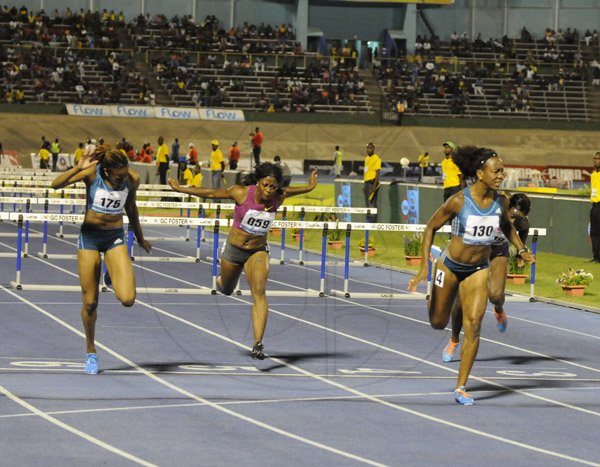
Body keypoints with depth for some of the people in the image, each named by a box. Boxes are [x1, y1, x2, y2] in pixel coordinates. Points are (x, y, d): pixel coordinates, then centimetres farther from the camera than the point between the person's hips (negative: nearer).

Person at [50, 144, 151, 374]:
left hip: (116, 238, 1)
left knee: (127, 299, -17)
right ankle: (90, 352, 25)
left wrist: (140, 237, 24)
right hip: (90, 237, -1)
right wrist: (78, 169, -39)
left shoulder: (132, 179, -9)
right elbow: (56, 185, -25)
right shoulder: (92, 173, -16)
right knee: (90, 303, 3)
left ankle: (113, 277, 19)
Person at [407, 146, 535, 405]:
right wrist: (424, 265, -17)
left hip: (479, 270, 2)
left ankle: (461, 387, -4)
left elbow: (506, 225, 16)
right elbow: (431, 228, -11)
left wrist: (521, 250, 4)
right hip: (450, 266, -2)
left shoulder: (501, 202, -9)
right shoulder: (459, 201, -22)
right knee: (438, 323, 14)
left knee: (473, 326, -11)